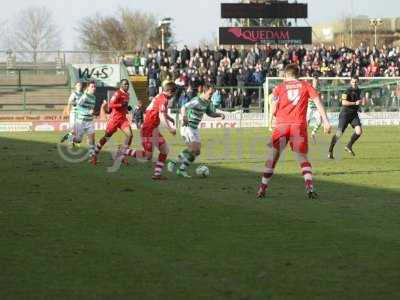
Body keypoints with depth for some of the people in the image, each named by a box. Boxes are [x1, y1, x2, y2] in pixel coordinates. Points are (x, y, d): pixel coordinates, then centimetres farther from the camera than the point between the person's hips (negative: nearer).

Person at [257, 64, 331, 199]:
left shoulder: (279, 88, 11)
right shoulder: (306, 86, 12)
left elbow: (273, 110, 3)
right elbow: (318, 102, 0)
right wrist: (325, 121, -4)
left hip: (282, 124, 0)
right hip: (299, 125, 0)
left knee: (273, 157, 10)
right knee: (303, 158, 8)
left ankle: (263, 188, 9)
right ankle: (309, 187, -12)